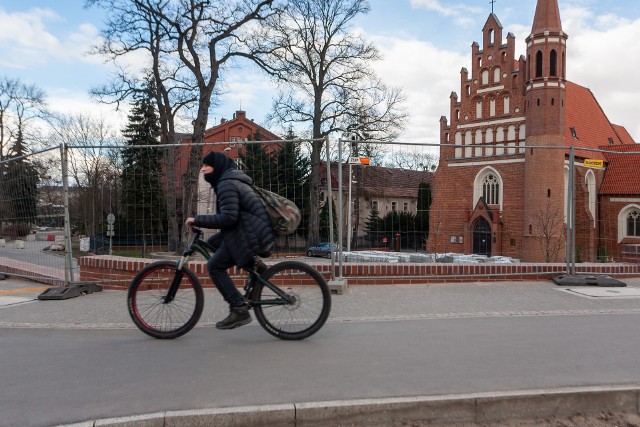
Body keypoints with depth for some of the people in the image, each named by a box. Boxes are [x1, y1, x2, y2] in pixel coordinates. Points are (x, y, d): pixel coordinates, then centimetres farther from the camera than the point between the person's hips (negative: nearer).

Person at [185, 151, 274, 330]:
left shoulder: (227, 184, -13)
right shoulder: (233, 180, 20)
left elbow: (228, 218, -23)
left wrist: (197, 220, -15)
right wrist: (202, 221, 19)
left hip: (251, 234, -10)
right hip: (253, 230, 10)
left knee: (214, 266, -6)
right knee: (212, 243, 17)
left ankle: (239, 311, -6)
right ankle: (254, 265, 11)